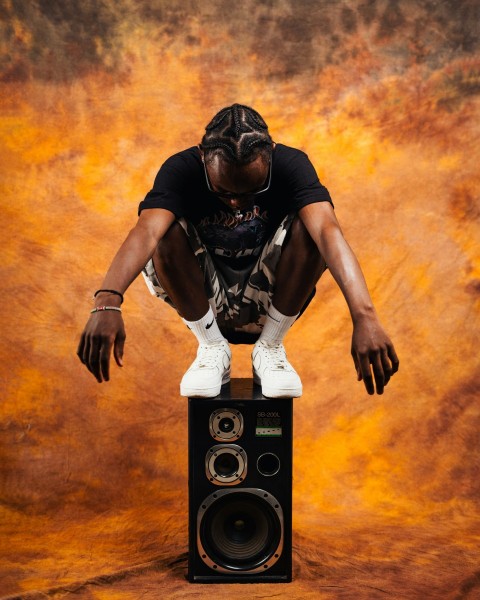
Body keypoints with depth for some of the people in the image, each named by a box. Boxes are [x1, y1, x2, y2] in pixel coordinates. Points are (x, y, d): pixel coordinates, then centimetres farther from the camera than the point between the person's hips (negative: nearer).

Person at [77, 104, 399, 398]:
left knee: (309, 223, -27)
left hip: (270, 300, 0)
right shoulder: (181, 169, -21)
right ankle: (212, 347, -9)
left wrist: (364, 315, -54)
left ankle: (270, 347, -9)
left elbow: (328, 231, -38)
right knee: (166, 228, -28)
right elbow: (146, 231, -40)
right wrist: (107, 301, -59)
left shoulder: (291, 165, -21)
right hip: (204, 304, 0)